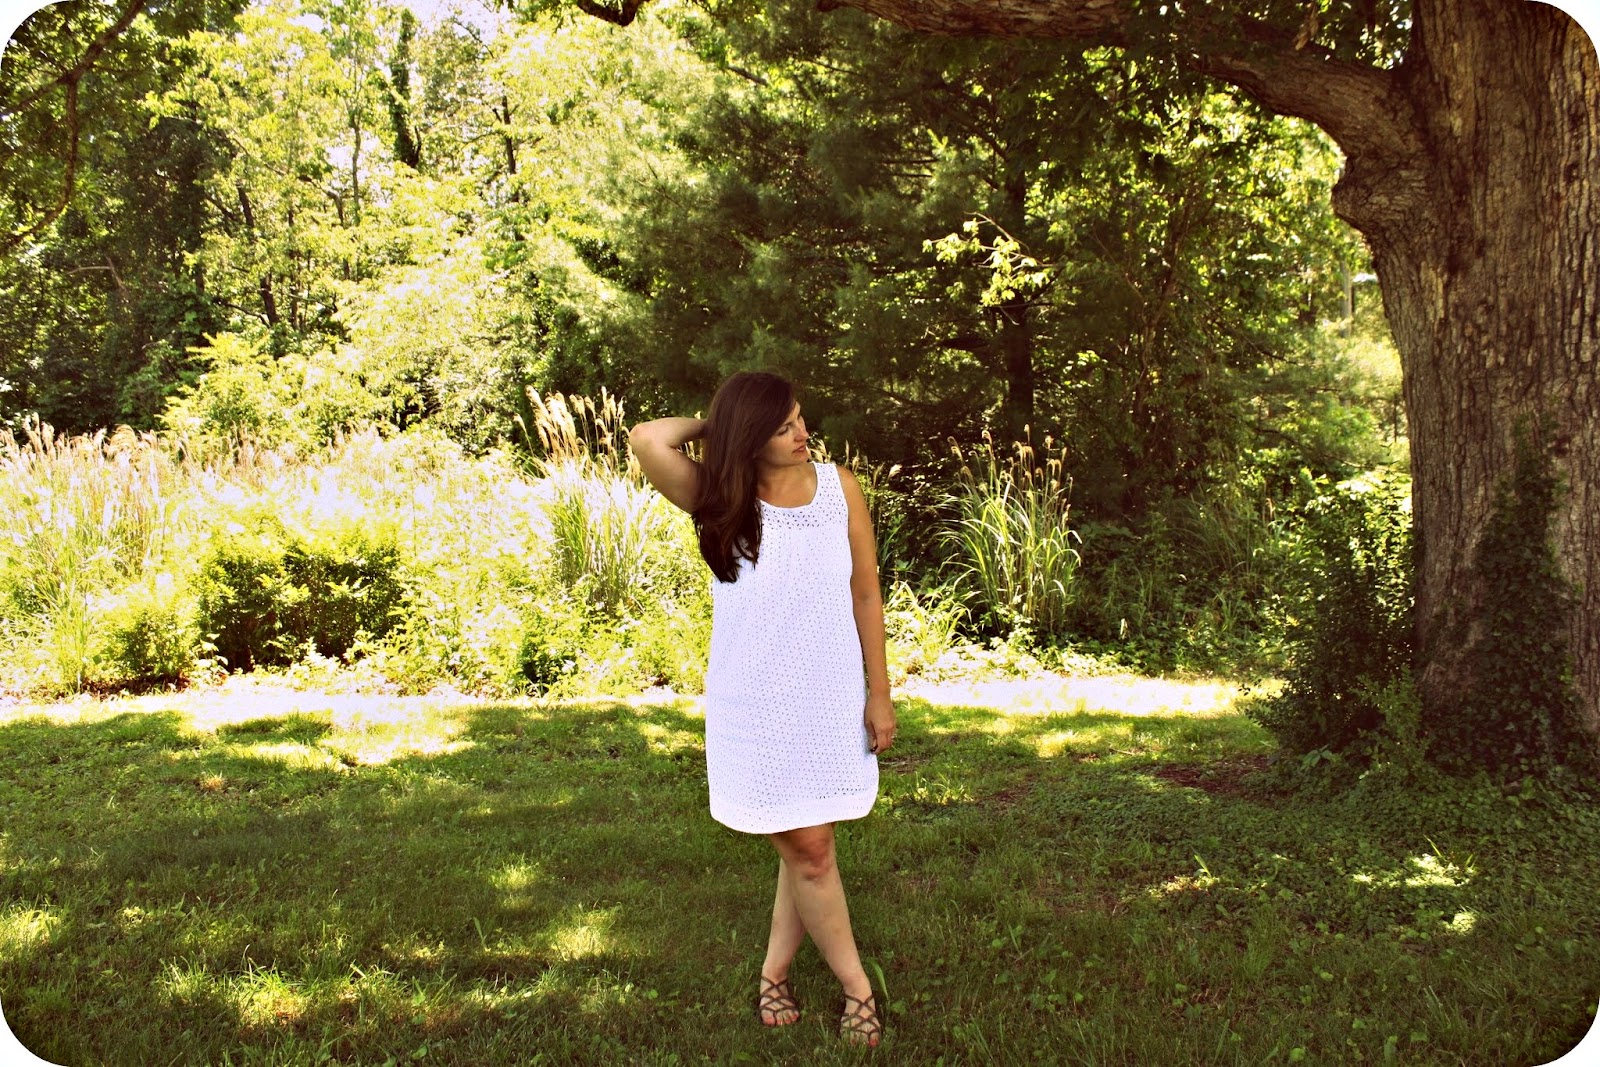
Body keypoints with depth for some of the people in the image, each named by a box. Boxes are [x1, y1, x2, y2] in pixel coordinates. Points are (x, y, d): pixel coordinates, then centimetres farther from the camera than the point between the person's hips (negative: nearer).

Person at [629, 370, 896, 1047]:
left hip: (831, 698, 2)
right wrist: (710, 428, -7)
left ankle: (775, 972, 29)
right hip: (756, 704, -2)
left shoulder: (838, 487, -2)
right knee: (808, 850, 2)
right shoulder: (719, 501, -8)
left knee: (806, 846, 9)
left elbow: (866, 593, 1)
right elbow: (646, 441, -25)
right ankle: (856, 986, 18)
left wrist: (879, 691, 1)